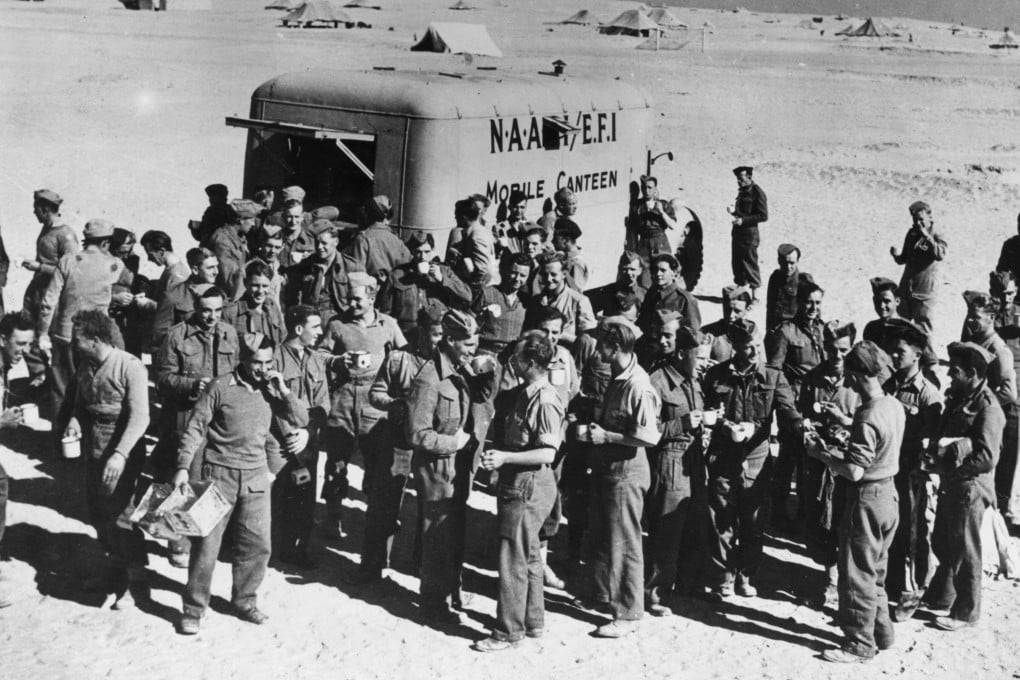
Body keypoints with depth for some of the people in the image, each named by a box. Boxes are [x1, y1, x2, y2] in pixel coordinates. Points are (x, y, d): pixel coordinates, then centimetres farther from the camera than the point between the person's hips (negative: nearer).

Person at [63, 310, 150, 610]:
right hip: (93, 451, 7)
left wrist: (121, 454, -31)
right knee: (98, 515, 14)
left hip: (121, 453, -7)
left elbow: (139, 417, -22)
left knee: (118, 515, -4)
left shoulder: (130, 367, -17)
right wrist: (74, 420, -6)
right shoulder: (86, 366, 4)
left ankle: (137, 582, 9)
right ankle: (118, 569, 33)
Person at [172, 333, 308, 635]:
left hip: (256, 478, 4)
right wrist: (183, 467, -13)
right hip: (219, 474, -4)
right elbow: (195, 428, -5)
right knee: (206, 544, 0)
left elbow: (301, 420, 4)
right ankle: (193, 609, 12)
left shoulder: (270, 391, 5)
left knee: (257, 544, 5)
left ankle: (245, 602, 23)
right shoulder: (220, 387, -7)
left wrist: (284, 391, -8)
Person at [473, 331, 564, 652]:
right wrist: (495, 453, 8)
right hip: (516, 482, 10)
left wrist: (505, 457, -26)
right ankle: (533, 621, 30)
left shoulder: (545, 402, -20)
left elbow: (547, 453, -23)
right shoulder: (522, 393, 8)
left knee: (514, 559, -3)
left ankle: (508, 632, 6)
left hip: (529, 486, -10)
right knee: (529, 556, 18)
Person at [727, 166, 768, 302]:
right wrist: (734, 211, 3)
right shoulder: (742, 191, 12)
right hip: (738, 232, 8)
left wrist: (743, 220, -19)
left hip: (750, 234, -8)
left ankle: (755, 296, 3)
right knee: (736, 262, 11)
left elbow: (763, 216, -15)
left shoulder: (757, 193, -13)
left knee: (750, 264, -4)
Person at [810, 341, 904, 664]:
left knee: (858, 575, 4)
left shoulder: (868, 417, -25)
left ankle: (860, 644, 14)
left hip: (866, 498, -9)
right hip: (888, 493, 9)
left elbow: (854, 471, -26)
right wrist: (843, 425, 13)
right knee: (875, 570, 22)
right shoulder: (895, 406, 1)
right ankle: (881, 631, 33)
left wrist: (821, 454, -13)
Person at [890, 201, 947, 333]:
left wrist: (927, 236, -29)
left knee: (923, 331, -5)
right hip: (906, 288, 6)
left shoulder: (936, 237, -7)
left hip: (924, 292, -6)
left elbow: (940, 255, -27)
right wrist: (897, 256, -5)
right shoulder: (911, 234, 10)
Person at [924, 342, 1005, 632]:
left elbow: (986, 457, -24)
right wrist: (936, 451, -7)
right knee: (942, 545, 20)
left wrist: (947, 464, -19)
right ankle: (940, 597, 38)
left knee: (964, 553, 5)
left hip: (969, 490, -8)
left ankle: (965, 613, 19)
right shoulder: (957, 398, 8)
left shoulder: (987, 408, -19)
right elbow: (943, 434, 14)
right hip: (950, 487, 8)